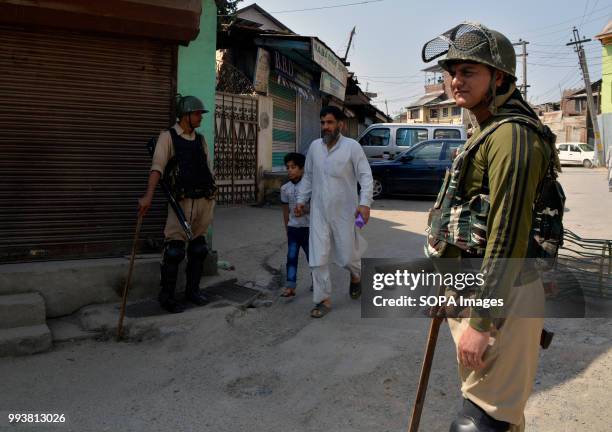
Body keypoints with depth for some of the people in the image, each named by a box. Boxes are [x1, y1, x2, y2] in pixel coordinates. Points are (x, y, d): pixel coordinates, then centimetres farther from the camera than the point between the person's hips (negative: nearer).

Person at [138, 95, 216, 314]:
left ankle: (192, 290, 24)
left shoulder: (200, 139, 15)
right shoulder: (168, 136, -3)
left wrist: (212, 198, 12)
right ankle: (166, 296, 5)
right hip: (182, 200, -6)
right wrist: (148, 196, -28)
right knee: (174, 250, -7)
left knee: (198, 248, 11)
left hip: (204, 200, 6)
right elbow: (157, 166, -16)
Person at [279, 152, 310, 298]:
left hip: (308, 227, -3)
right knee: (291, 257, -1)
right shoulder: (285, 188, 2)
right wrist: (287, 229, 11)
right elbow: (286, 211, 10)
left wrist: (303, 210, -25)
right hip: (293, 228, 3)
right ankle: (290, 286, 1)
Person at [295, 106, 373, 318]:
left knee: (347, 256, 5)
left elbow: (365, 176, -11)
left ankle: (355, 275, 41)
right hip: (319, 212, 3)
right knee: (318, 259, 0)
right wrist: (301, 200, 12)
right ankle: (324, 300, 14)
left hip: (344, 212, -3)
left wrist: (365, 202, -24)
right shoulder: (314, 146, 4)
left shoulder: (352, 146, -9)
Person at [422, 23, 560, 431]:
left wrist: (481, 320, -23)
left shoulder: (512, 135, -17)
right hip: (474, 287, 10)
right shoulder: (489, 132, 16)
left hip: (500, 296, -10)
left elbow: (509, 234, -24)